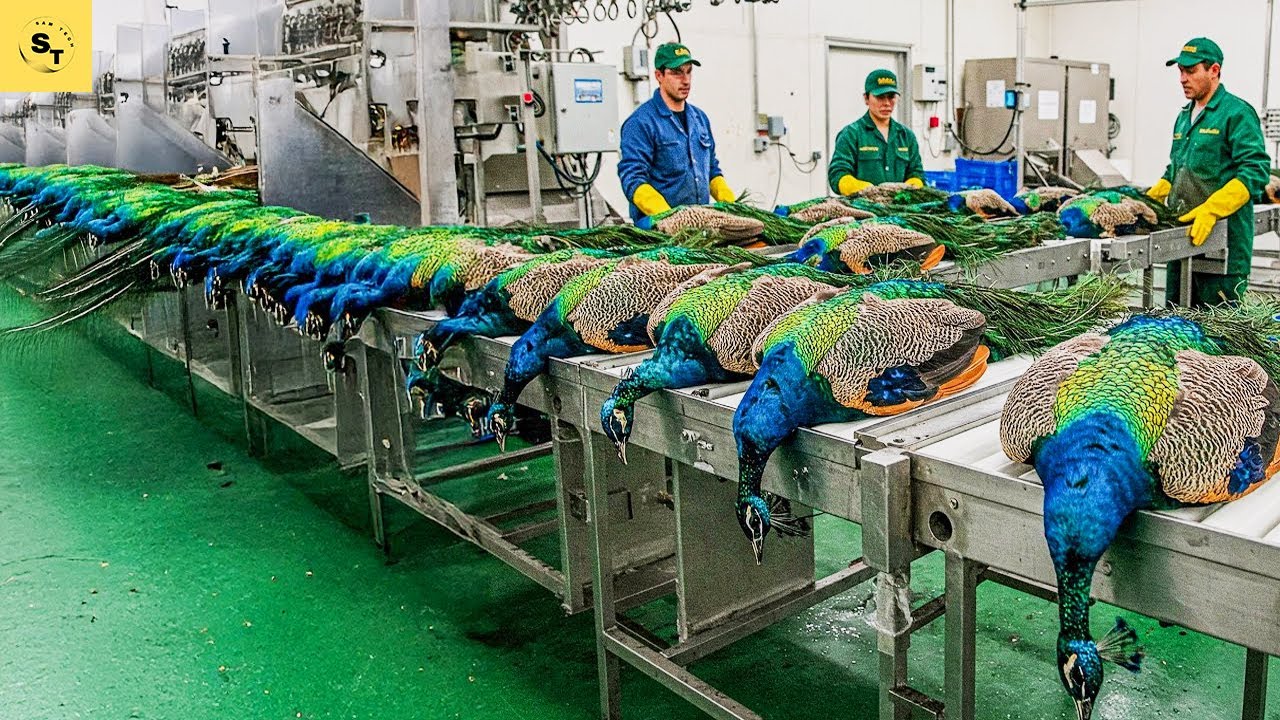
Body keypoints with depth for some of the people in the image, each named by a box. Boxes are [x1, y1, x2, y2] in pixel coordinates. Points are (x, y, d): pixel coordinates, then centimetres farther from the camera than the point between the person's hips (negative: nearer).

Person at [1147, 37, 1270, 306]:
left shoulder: (1237, 113, -7)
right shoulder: (1185, 116, 18)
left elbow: (1255, 171, -17)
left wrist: (1210, 210, -27)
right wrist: (1150, 198, 9)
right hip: (1182, 234, 8)